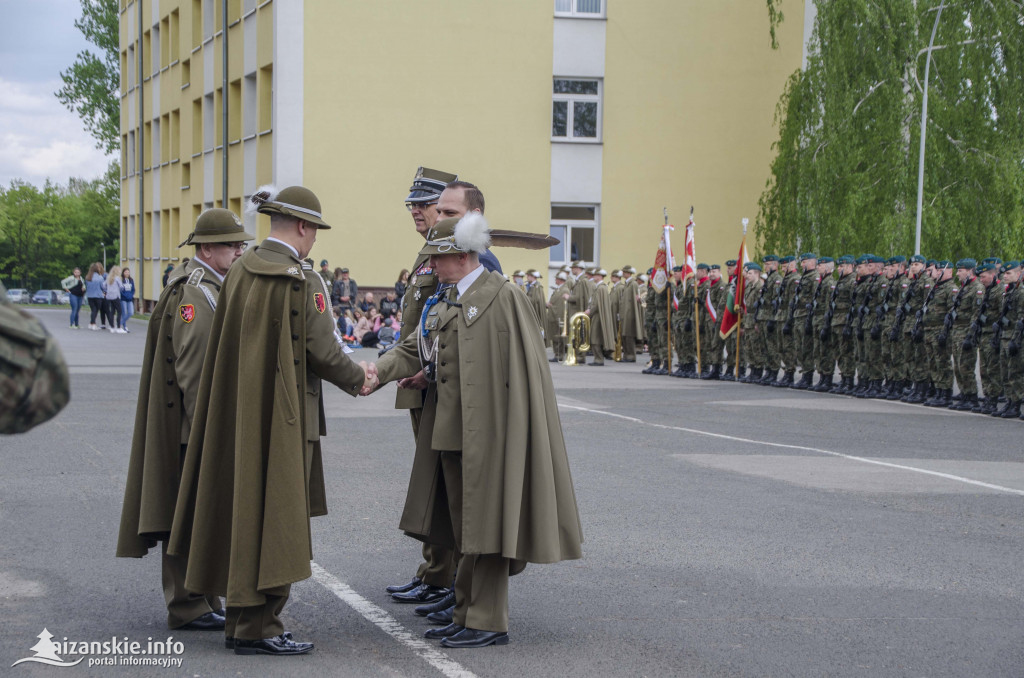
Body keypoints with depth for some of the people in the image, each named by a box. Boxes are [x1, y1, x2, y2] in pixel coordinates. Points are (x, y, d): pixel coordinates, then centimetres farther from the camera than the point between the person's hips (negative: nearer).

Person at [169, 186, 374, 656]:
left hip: (239, 413, 8)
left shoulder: (239, 272, 7)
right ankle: (258, 628, 3)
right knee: (276, 519, -1)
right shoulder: (302, 280, -15)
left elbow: (231, 346, 13)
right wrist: (359, 380, 3)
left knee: (243, 513, 14)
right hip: (284, 417, -8)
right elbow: (322, 350, -14)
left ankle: (240, 621, 22)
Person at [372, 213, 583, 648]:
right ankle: (466, 616, 24)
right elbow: (413, 349, 11)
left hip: (485, 433, -9)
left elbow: (524, 371, -13)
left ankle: (488, 623, 4)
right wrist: (377, 371, -7)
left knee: (485, 525, -3)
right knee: (463, 527, 15)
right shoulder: (443, 300, 15)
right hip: (450, 432, 9)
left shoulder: (503, 297, -11)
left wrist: (512, 428, -15)